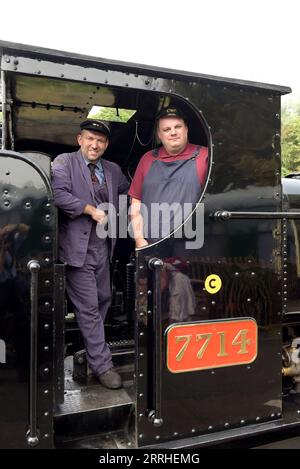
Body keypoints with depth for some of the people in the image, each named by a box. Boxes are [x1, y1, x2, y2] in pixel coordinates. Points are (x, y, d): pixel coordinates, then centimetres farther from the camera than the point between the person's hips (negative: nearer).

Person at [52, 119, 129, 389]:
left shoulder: (113, 170, 14)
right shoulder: (64, 162, -3)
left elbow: (128, 192, 29)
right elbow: (59, 194, -18)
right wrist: (91, 210, -17)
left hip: (103, 247, 7)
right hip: (79, 247, -6)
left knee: (103, 300, 15)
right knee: (89, 307, -2)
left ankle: (90, 347, 35)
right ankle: (102, 364, 7)